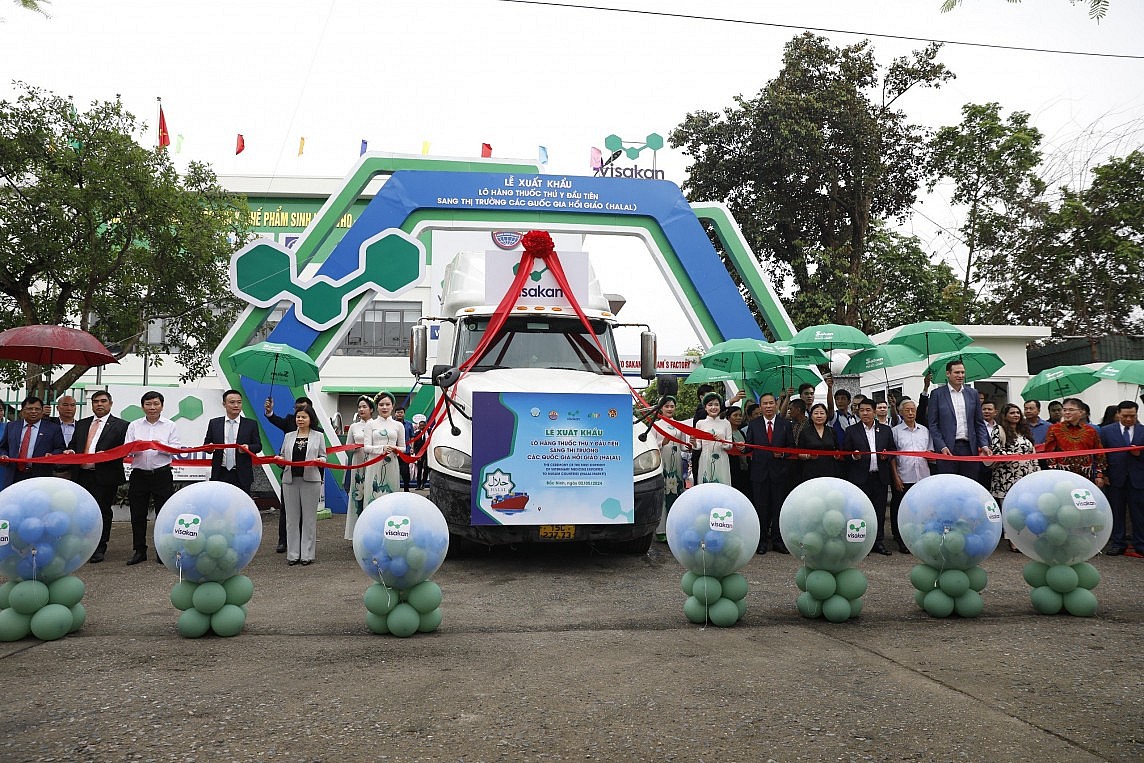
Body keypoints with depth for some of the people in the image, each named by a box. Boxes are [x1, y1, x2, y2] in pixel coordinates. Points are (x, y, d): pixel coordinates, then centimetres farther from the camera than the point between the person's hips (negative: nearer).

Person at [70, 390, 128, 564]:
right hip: (81, 475, 5)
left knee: (102, 511, 1)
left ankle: (99, 549, 9)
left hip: (105, 476, -5)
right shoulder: (81, 424, 18)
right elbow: (73, 444, 21)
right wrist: (71, 452, -1)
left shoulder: (120, 425, 1)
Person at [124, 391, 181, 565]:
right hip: (139, 474, 2)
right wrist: (135, 447, -16)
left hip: (162, 474, -2)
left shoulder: (170, 426, 7)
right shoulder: (134, 425, 12)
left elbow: (176, 448, -1)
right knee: (138, 514, 5)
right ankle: (139, 551, 15)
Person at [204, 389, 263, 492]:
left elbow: (258, 446, 4)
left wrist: (248, 448, -17)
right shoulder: (214, 423, 9)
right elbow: (206, 443, 12)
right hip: (220, 474, 1)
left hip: (242, 475, -1)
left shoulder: (251, 424, 5)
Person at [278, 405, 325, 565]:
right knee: (292, 517, 4)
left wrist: (318, 460, -16)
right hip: (290, 480, 2)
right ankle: (293, 554, 11)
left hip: (310, 480, -2)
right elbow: (283, 455, 14)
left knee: (309, 517, 2)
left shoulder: (318, 436, 7)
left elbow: (323, 457, 5)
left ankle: (307, 554, 8)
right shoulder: (289, 436, 14)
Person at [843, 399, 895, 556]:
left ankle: (879, 541, 15)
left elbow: (892, 451, 14)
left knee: (880, 510, 6)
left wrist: (886, 455, -7)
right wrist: (854, 456, -17)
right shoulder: (851, 431, 4)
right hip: (860, 477, -2)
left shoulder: (886, 430, 11)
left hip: (880, 476, 2)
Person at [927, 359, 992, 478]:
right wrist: (942, 447, -11)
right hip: (947, 449, -3)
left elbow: (979, 423, 15)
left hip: (969, 449, 3)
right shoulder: (937, 394, 2)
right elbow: (933, 424, -1)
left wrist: (984, 445, 1)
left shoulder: (973, 394, 13)